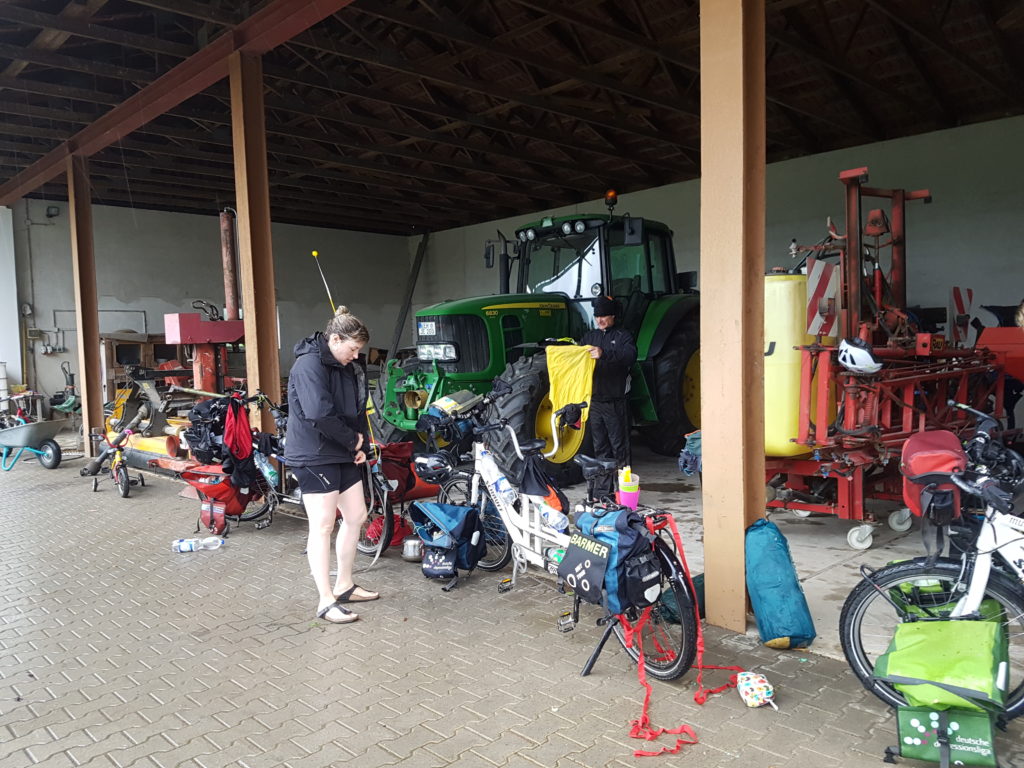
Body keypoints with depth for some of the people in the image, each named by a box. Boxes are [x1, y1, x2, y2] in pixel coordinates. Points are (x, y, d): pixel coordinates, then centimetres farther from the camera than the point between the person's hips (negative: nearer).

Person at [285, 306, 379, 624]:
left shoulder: (349, 367, 11)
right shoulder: (309, 364, -18)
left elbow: (359, 408, 17)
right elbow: (320, 413, -29)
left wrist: (361, 445, 2)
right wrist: (352, 439, -16)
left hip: (343, 455, 9)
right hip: (315, 456, -9)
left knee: (356, 516, 13)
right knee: (322, 526, -4)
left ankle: (344, 586, 28)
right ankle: (326, 602, 6)